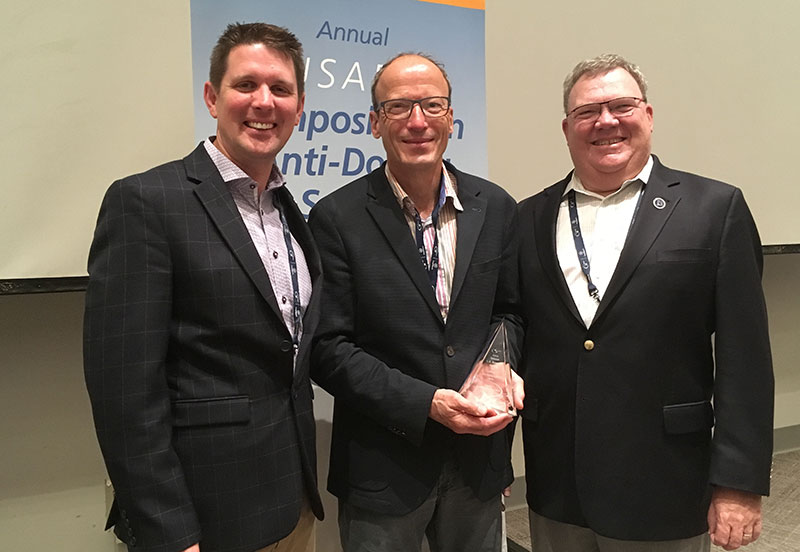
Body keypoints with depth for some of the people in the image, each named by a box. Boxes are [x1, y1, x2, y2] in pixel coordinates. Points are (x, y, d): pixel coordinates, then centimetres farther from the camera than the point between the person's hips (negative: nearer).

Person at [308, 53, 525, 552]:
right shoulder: (337, 218, -11)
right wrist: (425, 404, -20)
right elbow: (328, 347, -12)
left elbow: (510, 312, 9)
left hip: (479, 456, 4)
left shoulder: (496, 208, 0)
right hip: (382, 466, -3)